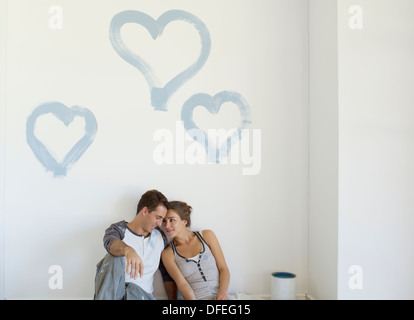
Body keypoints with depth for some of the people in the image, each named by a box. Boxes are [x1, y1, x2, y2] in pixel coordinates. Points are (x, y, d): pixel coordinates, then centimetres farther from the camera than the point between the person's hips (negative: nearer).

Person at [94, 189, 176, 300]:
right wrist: (128, 250, -52)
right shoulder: (118, 229, -3)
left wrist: (172, 298, 6)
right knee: (114, 258, -31)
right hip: (116, 289, -1)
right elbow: (110, 242, -30)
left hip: (142, 292, 1)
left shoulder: (160, 236, 10)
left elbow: (167, 274, 17)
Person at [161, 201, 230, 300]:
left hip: (219, 297, 0)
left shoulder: (207, 236, 9)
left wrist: (223, 292, -10)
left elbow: (223, 269, 7)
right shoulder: (168, 254, 7)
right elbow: (182, 284, -3)